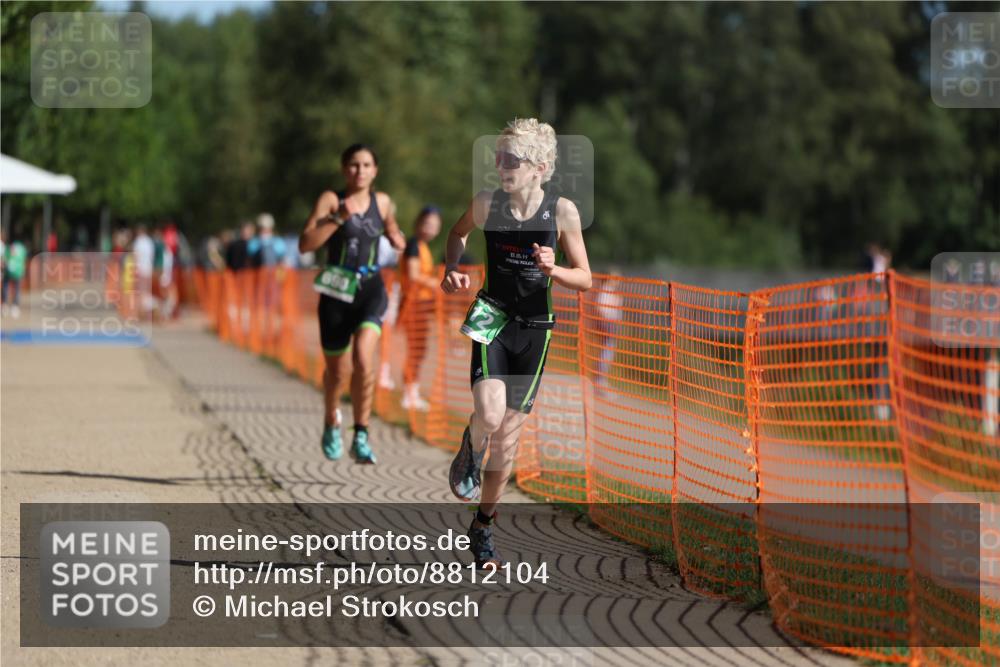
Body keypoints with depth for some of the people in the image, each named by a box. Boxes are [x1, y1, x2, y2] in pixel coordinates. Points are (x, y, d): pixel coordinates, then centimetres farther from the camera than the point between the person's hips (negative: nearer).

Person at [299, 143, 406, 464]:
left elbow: (395, 237, 28)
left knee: (364, 358, -23)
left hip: (371, 290, 1)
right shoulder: (330, 200, -3)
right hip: (336, 293, -1)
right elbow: (305, 244, -13)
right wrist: (338, 218, -22)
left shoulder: (382, 202, 8)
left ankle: (361, 436, -17)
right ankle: (331, 425, 40)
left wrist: (396, 238, 5)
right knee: (337, 370, 10)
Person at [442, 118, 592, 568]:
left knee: (508, 437, 6)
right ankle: (471, 451, 10)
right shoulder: (486, 204, -4)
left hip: (534, 329, 1)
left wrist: (551, 269, -19)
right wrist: (452, 270, 0)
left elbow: (585, 280, 0)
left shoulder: (562, 211, -6)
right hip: (492, 320, -1)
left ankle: (482, 527, 24)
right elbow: (458, 233, 19)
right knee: (489, 415, -26)